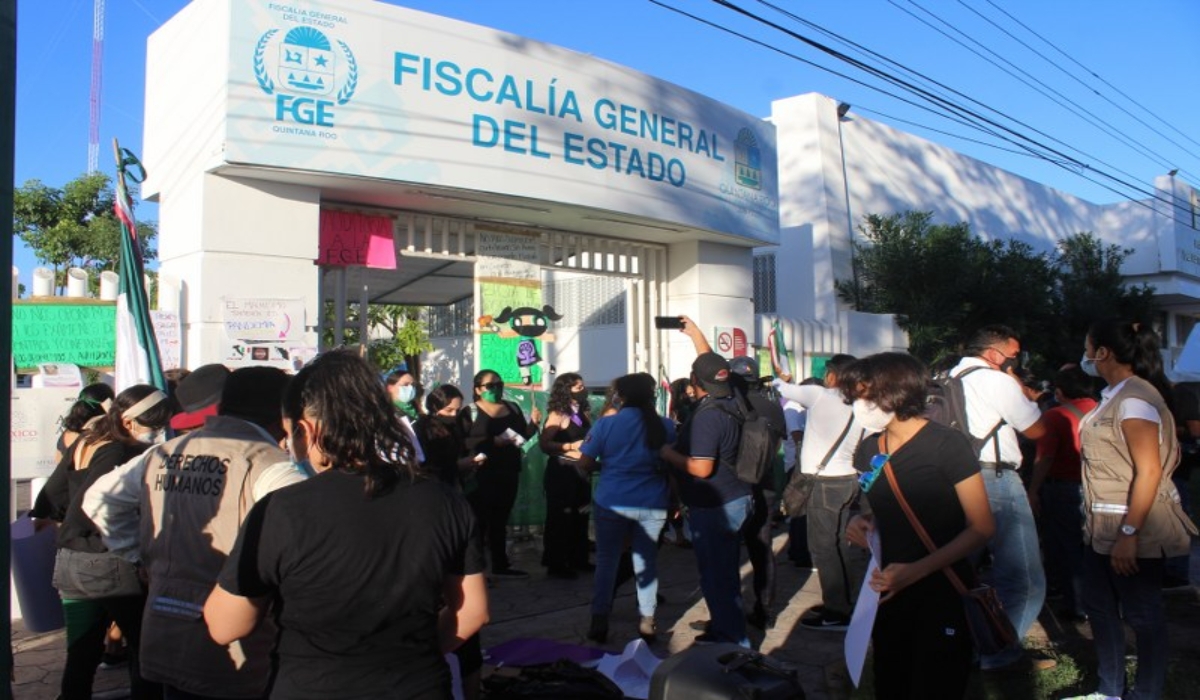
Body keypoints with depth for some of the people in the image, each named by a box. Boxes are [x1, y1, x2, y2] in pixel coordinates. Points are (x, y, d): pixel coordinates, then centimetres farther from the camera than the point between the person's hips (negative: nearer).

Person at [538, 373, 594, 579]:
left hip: (581, 470, 7)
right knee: (560, 518, 1)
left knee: (581, 517, 13)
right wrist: (572, 446, -24)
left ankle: (578, 559, 26)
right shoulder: (558, 414, -12)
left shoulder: (584, 412, 8)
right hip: (561, 472, -7)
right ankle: (556, 564, 10)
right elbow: (544, 444, -20)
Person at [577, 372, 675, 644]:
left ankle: (599, 622, 15)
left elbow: (584, 463, -4)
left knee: (606, 561, 10)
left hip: (613, 502, -1)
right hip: (653, 504, 2)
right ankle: (647, 622, 17)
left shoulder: (605, 424, -8)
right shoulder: (666, 426, -2)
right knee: (647, 561, 13)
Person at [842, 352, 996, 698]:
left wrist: (917, 570, -22)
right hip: (887, 590, 6)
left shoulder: (946, 444, -14)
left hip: (941, 594, -5)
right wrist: (861, 521, -4)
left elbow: (982, 526, -13)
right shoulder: (868, 450, 4)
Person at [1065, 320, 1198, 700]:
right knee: (1099, 607, 17)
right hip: (1102, 526, 10)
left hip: (1133, 528, -9)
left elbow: (1149, 471, -24)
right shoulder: (1113, 396, 9)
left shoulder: (1135, 398, -18)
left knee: (1142, 615, 6)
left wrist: (1129, 534, -25)